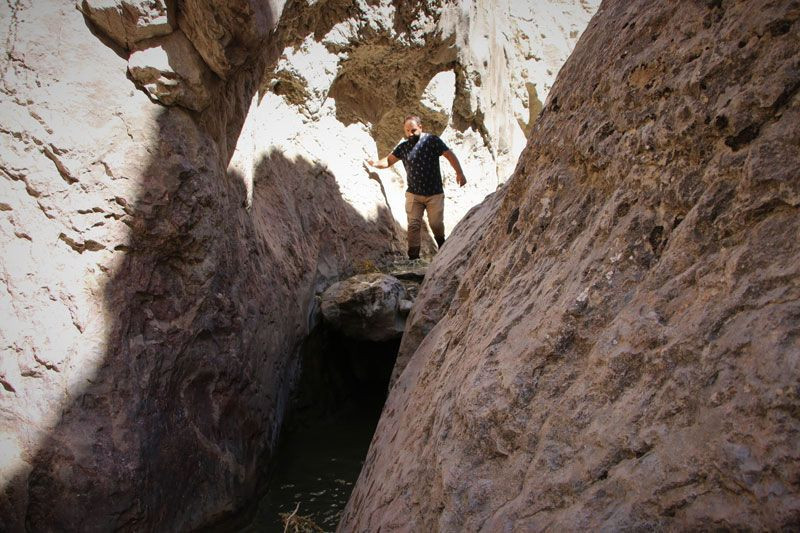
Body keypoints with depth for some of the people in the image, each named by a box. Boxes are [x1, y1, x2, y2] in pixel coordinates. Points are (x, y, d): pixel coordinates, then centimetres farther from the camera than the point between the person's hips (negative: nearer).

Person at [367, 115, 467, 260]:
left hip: (434, 193, -2)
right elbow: (388, 160, 3)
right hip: (413, 194, 2)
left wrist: (459, 173, -13)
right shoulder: (403, 147, 5)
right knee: (413, 225, -4)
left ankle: (442, 246, 33)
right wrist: (376, 163, -18)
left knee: (436, 224, 2)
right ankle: (413, 256, 1)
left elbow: (449, 155, -5)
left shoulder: (432, 140, -4)